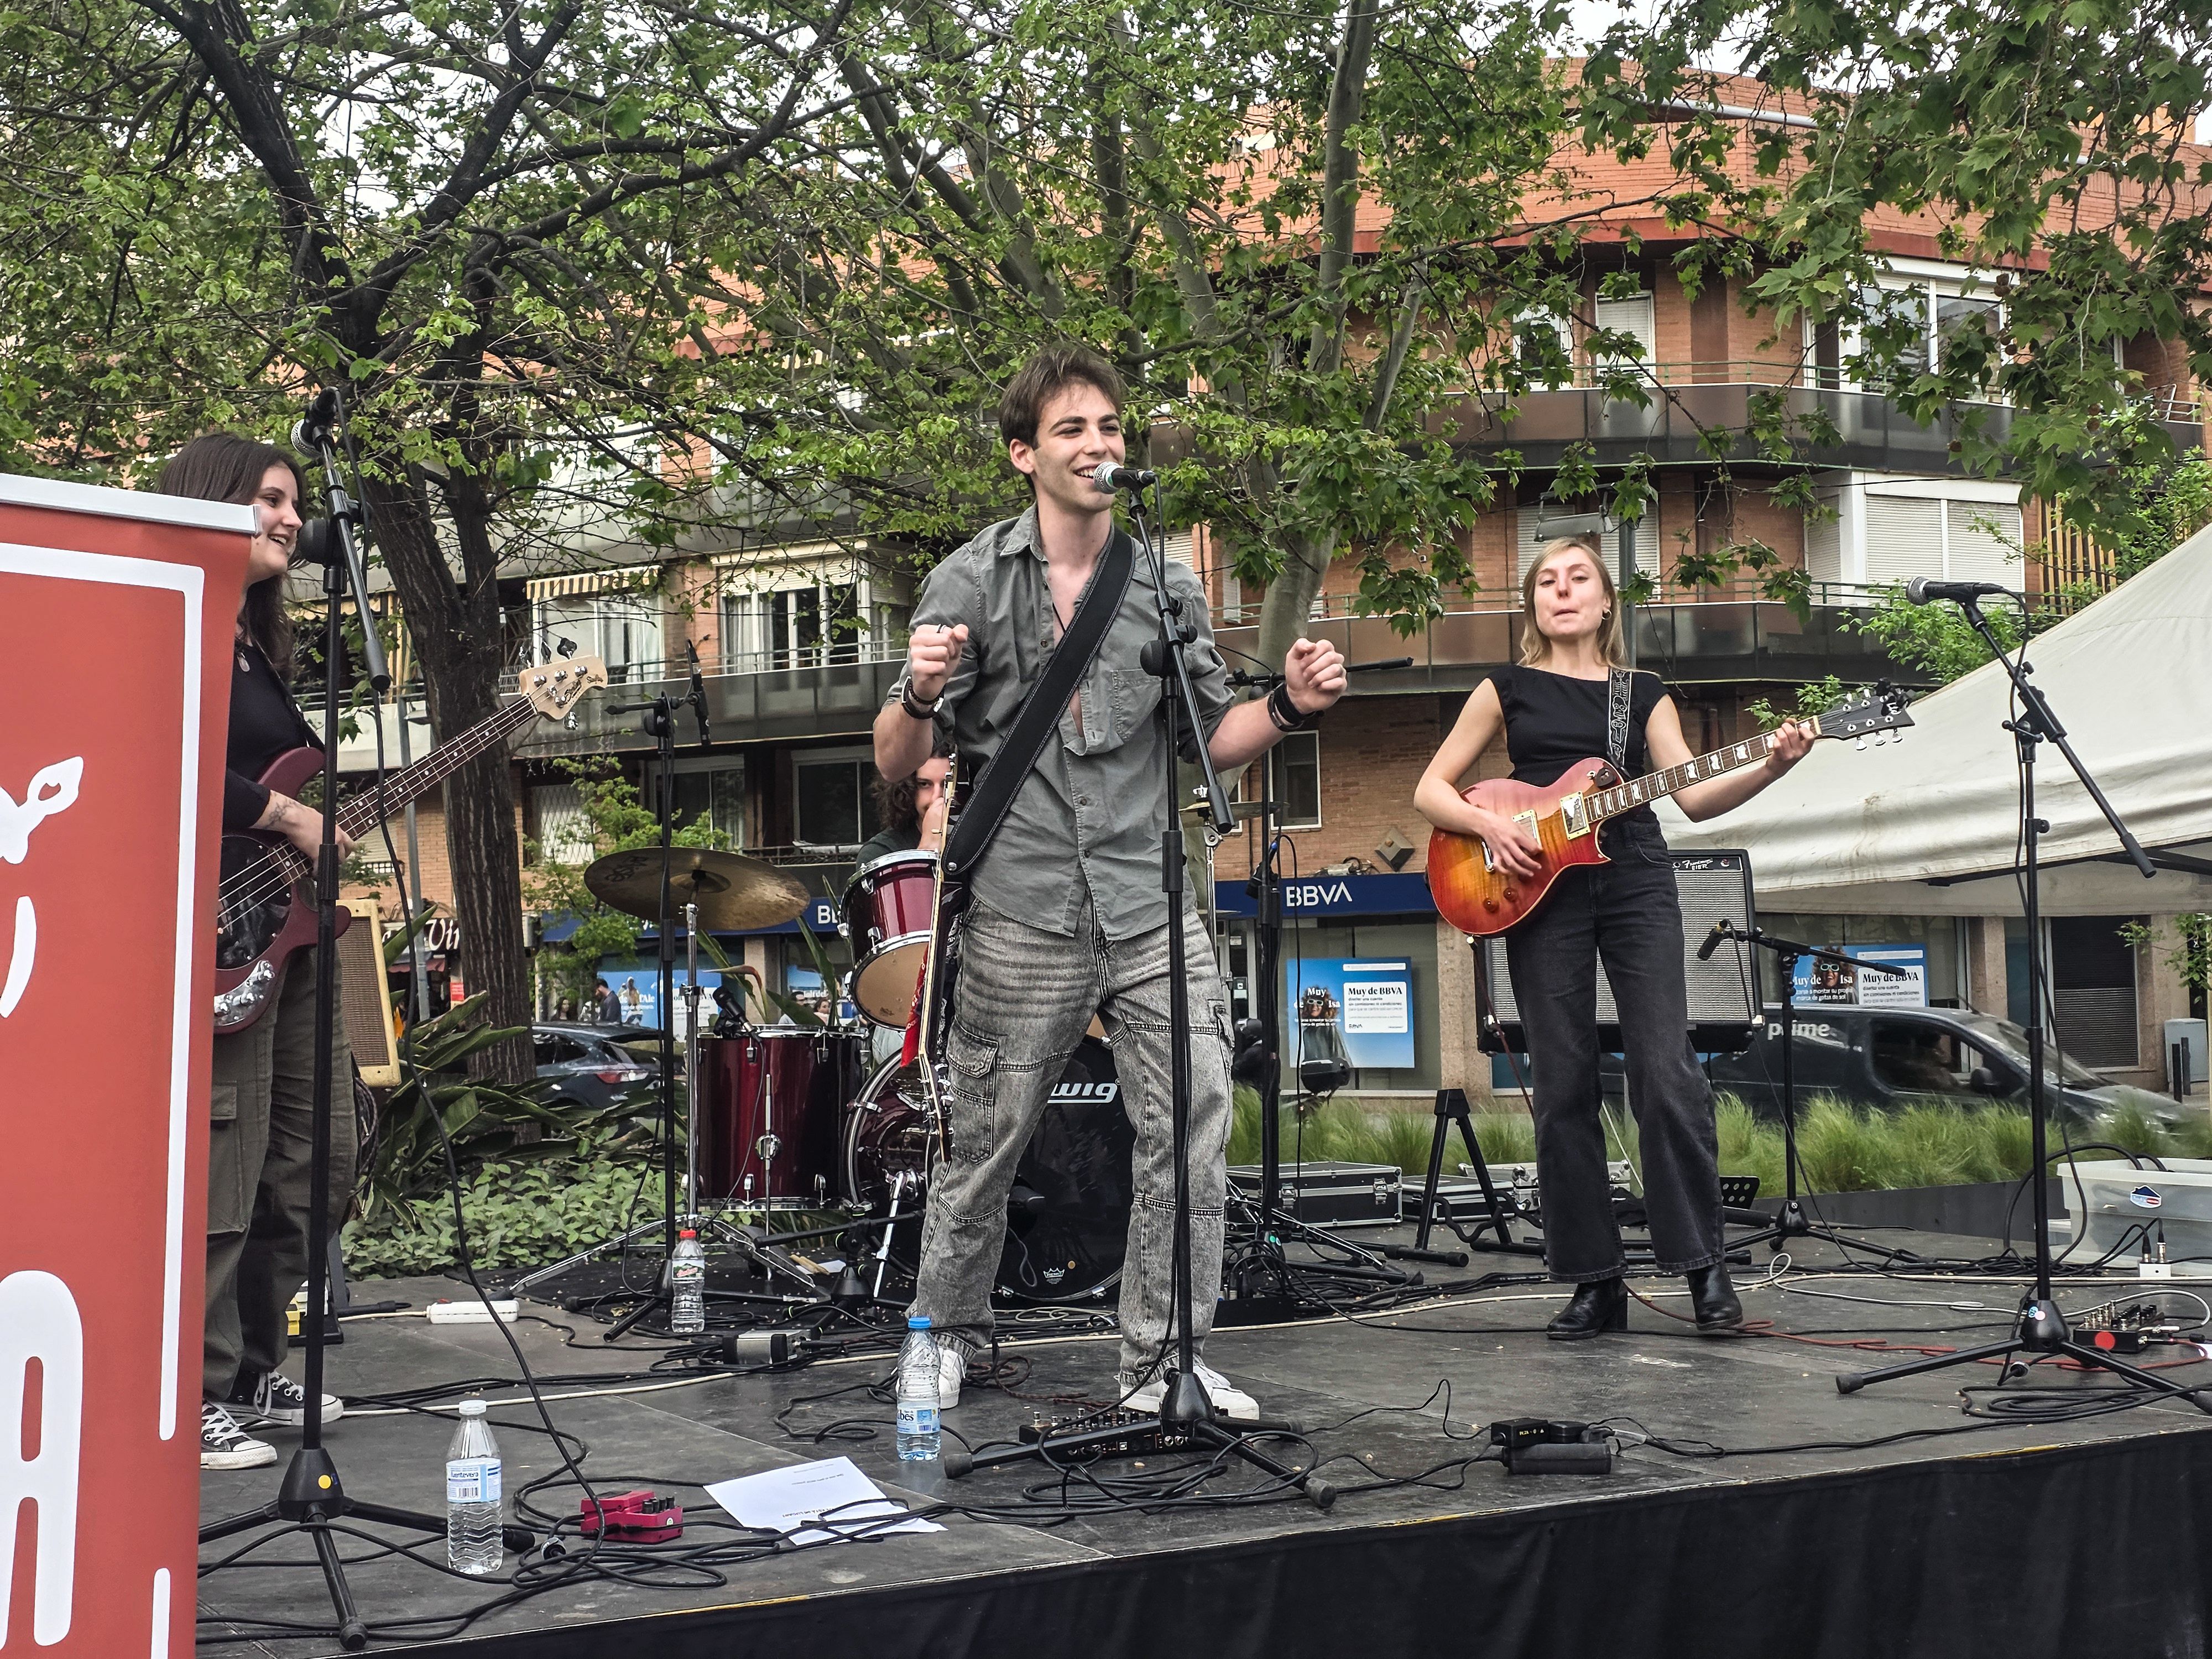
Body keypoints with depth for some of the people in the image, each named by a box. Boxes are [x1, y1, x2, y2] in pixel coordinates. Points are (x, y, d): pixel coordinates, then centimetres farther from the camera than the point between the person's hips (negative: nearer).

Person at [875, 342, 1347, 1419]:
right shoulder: (971, 584, -1)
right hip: (1022, 921, -3)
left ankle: (1160, 1362, 14)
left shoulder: (1168, 588, 9)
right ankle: (945, 1341, 29)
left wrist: (1288, 705, -3)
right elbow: (896, 764, -2)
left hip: (1154, 914, 3)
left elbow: (1211, 739, 16)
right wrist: (922, 697, -23)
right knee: (983, 1148, 8)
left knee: (1194, 1142, -1)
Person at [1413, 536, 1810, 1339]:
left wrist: (1771, 766, -13)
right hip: (1539, 890, 0)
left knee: (1668, 1076, -9)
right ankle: (1594, 1281, 6)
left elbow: (1693, 793, 3)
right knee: (1563, 1089, -1)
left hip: (1636, 884, 0)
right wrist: (1491, 825, -10)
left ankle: (1704, 1263, 1)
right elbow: (1431, 790, 9)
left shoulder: (1644, 692, 14)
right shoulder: (1509, 690, 11)